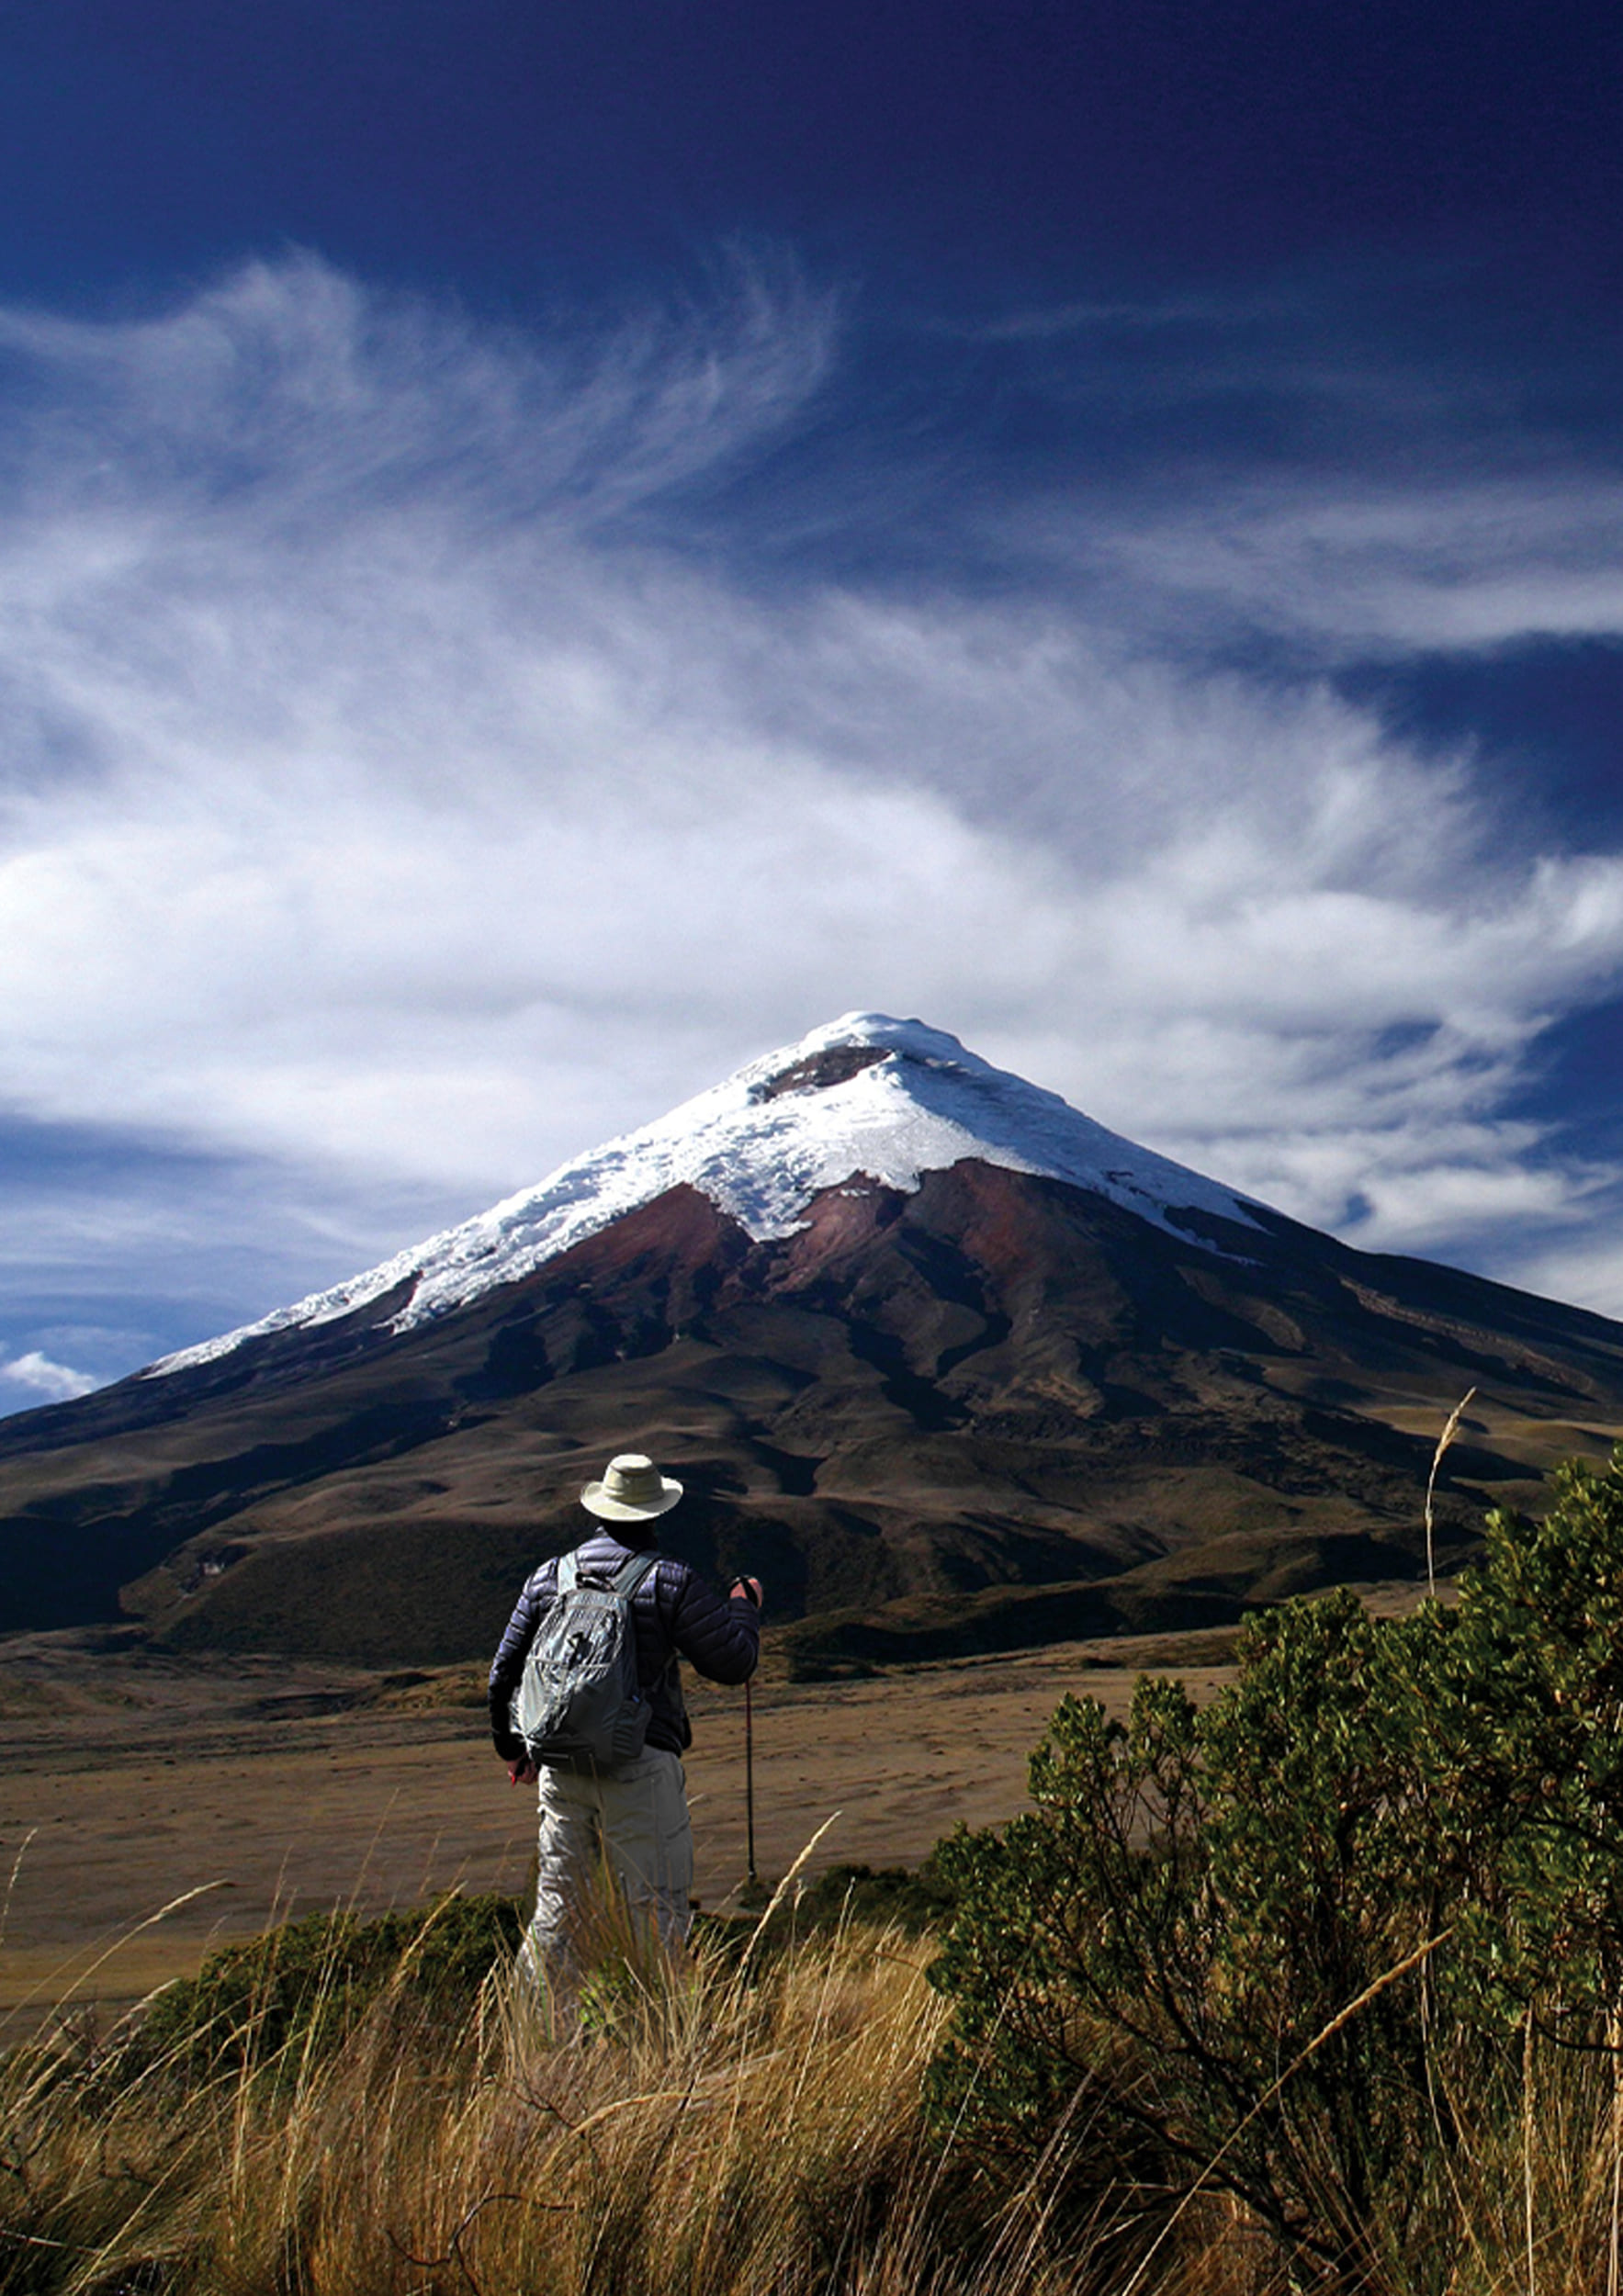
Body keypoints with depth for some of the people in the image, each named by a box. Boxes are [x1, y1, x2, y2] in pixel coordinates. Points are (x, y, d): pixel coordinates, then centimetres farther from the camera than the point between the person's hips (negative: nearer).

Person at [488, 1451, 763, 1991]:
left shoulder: (548, 1577, 8)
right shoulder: (669, 1581, -7)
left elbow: (503, 1676, 14)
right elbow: (734, 1662, -6)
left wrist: (513, 1747, 30)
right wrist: (744, 1605, 14)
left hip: (561, 1764, 5)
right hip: (641, 1768, -5)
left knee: (557, 1906, 17)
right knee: (659, 1910, 3)